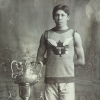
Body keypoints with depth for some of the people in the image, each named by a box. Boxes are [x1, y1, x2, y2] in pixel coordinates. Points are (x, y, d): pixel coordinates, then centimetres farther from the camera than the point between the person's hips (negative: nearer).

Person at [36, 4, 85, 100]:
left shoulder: (74, 35, 5)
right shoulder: (46, 35, 9)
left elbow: (81, 61, 5)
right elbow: (39, 58, 13)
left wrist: (66, 62, 4)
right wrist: (51, 61, 3)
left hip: (67, 79, -1)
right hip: (50, 79, 1)